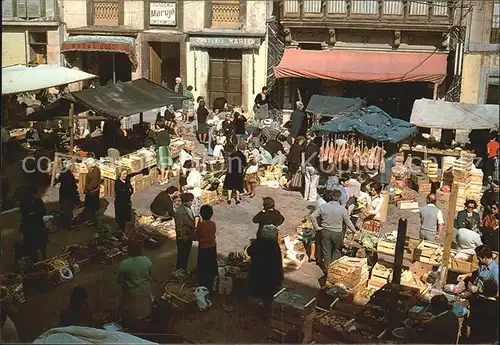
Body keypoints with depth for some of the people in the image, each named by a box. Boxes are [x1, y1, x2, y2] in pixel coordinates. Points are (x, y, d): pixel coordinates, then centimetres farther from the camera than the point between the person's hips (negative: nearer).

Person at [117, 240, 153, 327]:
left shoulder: (124, 264, -26)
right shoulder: (147, 261, -17)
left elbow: (120, 282, -14)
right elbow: (150, 277, -3)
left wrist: (125, 286, 7)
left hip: (131, 292, -3)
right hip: (145, 290, 3)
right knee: (144, 306, 30)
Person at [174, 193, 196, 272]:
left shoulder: (188, 208, -2)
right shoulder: (180, 212, -29)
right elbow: (179, 228, -24)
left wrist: (192, 235, 15)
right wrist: (183, 239, -18)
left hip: (189, 237, 8)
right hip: (184, 239, -8)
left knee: (186, 255, 22)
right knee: (182, 256, 8)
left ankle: (184, 271, 38)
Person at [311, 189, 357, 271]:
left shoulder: (323, 207, -7)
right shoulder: (342, 209, -12)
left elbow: (312, 216, -7)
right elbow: (348, 223, -4)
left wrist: (316, 227, 2)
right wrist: (355, 231, 11)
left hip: (325, 232, 1)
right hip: (337, 233, -1)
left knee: (326, 252, 14)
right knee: (336, 251, 20)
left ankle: (328, 269, 24)